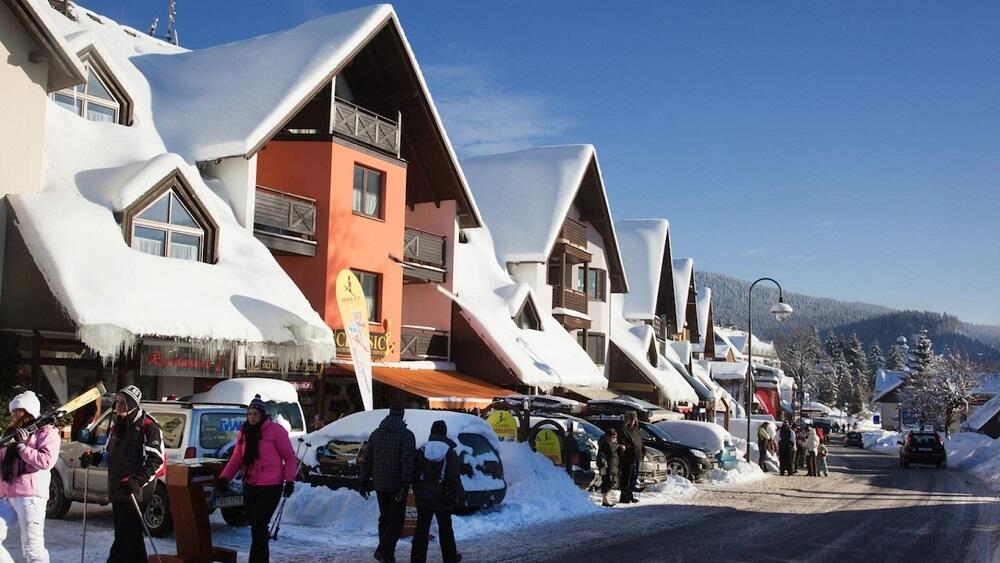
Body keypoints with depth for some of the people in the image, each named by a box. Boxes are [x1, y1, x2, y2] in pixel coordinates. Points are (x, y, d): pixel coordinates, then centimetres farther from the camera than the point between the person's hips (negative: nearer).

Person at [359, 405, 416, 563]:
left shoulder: (376, 433, 9)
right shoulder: (406, 435, -9)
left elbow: (367, 459, 11)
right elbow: (408, 461, -17)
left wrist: (363, 480, 15)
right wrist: (406, 484, -18)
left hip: (379, 484, 5)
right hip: (397, 484, -5)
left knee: (384, 518, 15)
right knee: (397, 520, 0)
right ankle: (384, 550, -16)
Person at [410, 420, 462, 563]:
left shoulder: (421, 450, 0)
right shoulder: (450, 452, -9)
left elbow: (415, 475, 5)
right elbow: (455, 478, -9)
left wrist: (416, 492, 16)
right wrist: (457, 496, 1)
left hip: (423, 497, 2)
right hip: (442, 498, -2)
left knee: (421, 530, 4)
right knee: (445, 530, 13)